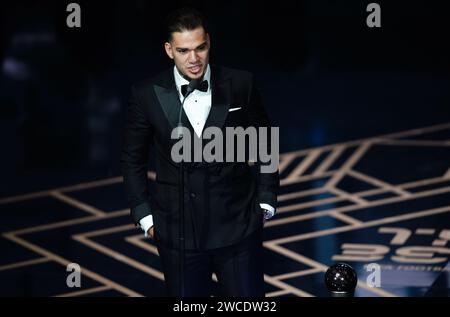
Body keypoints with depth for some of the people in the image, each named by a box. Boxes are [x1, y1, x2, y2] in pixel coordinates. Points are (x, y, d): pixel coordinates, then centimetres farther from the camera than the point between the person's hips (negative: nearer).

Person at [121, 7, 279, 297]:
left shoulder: (240, 85, -4)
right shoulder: (147, 95, -5)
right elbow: (132, 160, 7)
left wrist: (265, 202, 6)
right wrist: (144, 215, 4)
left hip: (237, 226, 0)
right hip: (178, 232, 0)